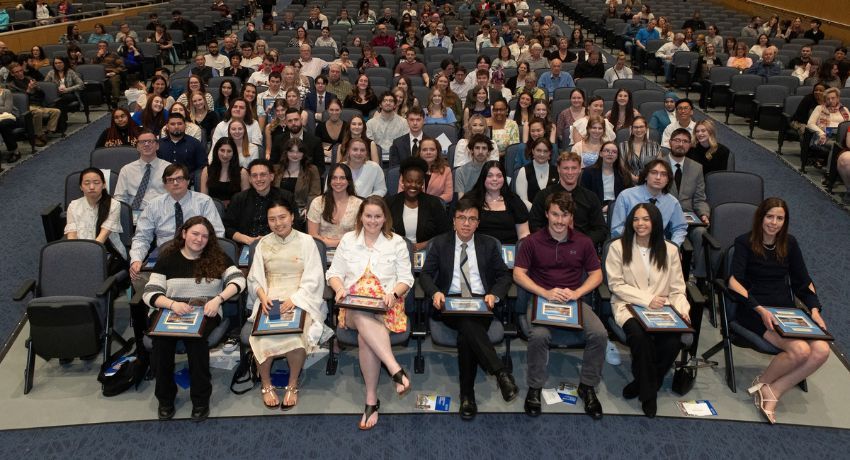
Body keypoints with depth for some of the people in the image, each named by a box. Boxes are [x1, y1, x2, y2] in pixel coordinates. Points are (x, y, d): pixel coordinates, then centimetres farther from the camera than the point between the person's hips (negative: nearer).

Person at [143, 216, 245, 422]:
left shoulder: (217, 257, 8)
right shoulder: (168, 258, 8)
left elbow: (238, 280, -4)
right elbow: (150, 293, 0)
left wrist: (218, 299, -20)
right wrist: (173, 304, -20)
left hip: (206, 313, -1)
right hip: (172, 311, 1)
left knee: (195, 337, -34)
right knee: (161, 338, -31)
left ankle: (201, 399, -17)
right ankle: (165, 398, -9)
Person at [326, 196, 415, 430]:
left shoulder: (397, 242, 11)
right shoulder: (348, 240, 16)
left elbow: (406, 279, 9)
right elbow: (333, 273, 16)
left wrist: (394, 294, -11)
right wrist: (340, 288, -6)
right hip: (354, 304, 1)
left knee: (365, 335, -34)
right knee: (363, 319, -39)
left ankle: (371, 400, -29)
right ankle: (396, 370, -44)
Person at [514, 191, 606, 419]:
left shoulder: (583, 242, 6)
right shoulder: (533, 241, 0)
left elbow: (596, 274, 10)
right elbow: (518, 274, -1)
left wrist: (577, 292, -9)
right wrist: (545, 293, -14)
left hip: (574, 300, 2)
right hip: (541, 298, -2)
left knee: (599, 334, -25)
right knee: (539, 335, -33)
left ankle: (587, 386, -2)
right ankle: (535, 387, -9)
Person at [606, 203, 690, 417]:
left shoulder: (670, 250, 9)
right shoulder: (618, 247, -1)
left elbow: (677, 289, 7)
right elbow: (616, 284, -5)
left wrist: (682, 310, -13)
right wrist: (647, 299, -14)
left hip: (661, 309, 3)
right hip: (629, 306, -2)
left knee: (673, 341, -28)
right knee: (640, 336, -35)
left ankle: (642, 382, 0)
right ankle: (648, 393, -10)